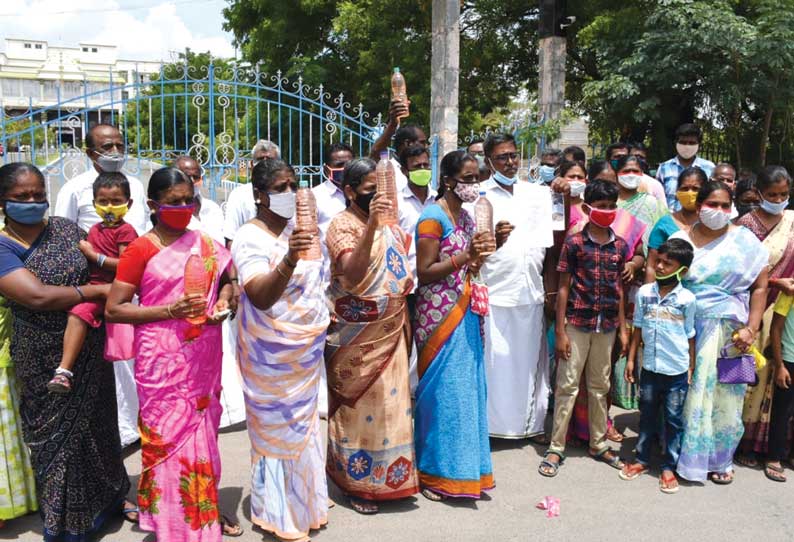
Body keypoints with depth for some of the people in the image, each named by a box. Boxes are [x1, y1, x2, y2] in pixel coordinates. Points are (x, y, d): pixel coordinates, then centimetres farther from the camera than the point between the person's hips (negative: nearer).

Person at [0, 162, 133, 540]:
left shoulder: (65, 229, 2)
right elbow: (38, 296, -25)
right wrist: (100, 289, -19)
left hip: (91, 349, 4)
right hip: (45, 361, -4)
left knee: (99, 422, 18)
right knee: (58, 434, 9)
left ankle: (113, 495, 40)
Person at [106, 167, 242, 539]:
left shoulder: (205, 243, 6)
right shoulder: (140, 249, -8)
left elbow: (226, 279, 22)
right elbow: (113, 310, -9)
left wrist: (223, 302, -1)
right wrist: (169, 310, -19)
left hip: (203, 358, 5)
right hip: (162, 362, -4)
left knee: (202, 432, 15)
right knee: (168, 436, 2)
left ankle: (205, 512, 33)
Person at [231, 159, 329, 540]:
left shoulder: (297, 228, 3)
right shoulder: (249, 238, -18)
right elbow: (261, 297, -32)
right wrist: (289, 260, -47)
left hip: (307, 348, 7)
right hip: (271, 352, -7)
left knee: (303, 424, 20)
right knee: (276, 428, 5)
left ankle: (304, 500, 39)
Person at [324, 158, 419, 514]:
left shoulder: (389, 222, 8)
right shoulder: (342, 225, -12)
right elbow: (353, 275, -31)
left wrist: (408, 279, 7)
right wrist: (371, 225, -37)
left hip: (390, 331, 6)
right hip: (357, 334, -6)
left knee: (390, 400, 14)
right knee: (359, 404, 4)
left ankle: (388, 475, 31)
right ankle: (357, 482, 20)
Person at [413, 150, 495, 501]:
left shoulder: (466, 217, 13)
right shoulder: (433, 218, -12)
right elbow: (424, 273, -15)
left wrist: (481, 254, -1)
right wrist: (465, 256, -22)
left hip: (465, 314, 8)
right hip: (439, 316, -8)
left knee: (467, 387, 12)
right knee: (441, 391, -2)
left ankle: (461, 466, 25)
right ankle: (433, 472, 12)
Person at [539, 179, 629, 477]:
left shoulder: (620, 246, 6)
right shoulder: (574, 243, -6)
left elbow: (619, 289, 11)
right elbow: (563, 288, -5)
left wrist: (623, 329, 9)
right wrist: (560, 331, -9)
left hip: (607, 326, 4)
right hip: (577, 323, -4)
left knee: (600, 385, 15)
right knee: (567, 385, 0)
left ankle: (599, 443, 27)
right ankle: (556, 448, 9)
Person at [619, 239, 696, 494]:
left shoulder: (687, 299, -7)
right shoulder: (644, 293, -2)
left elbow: (690, 336, -1)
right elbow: (638, 328, 6)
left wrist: (691, 368, -1)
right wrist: (631, 359, 5)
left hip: (677, 371, -2)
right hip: (650, 367, 2)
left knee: (674, 420, 8)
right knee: (647, 416, 15)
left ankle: (669, 467, 20)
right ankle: (642, 459, 28)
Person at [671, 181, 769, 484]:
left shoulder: (744, 241, 2)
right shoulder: (680, 240, 4)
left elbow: (760, 287, 2)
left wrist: (751, 328, -7)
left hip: (729, 331, 0)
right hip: (686, 330, 0)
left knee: (725, 397, 6)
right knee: (687, 395, 3)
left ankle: (720, 459, 24)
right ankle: (685, 456, 18)